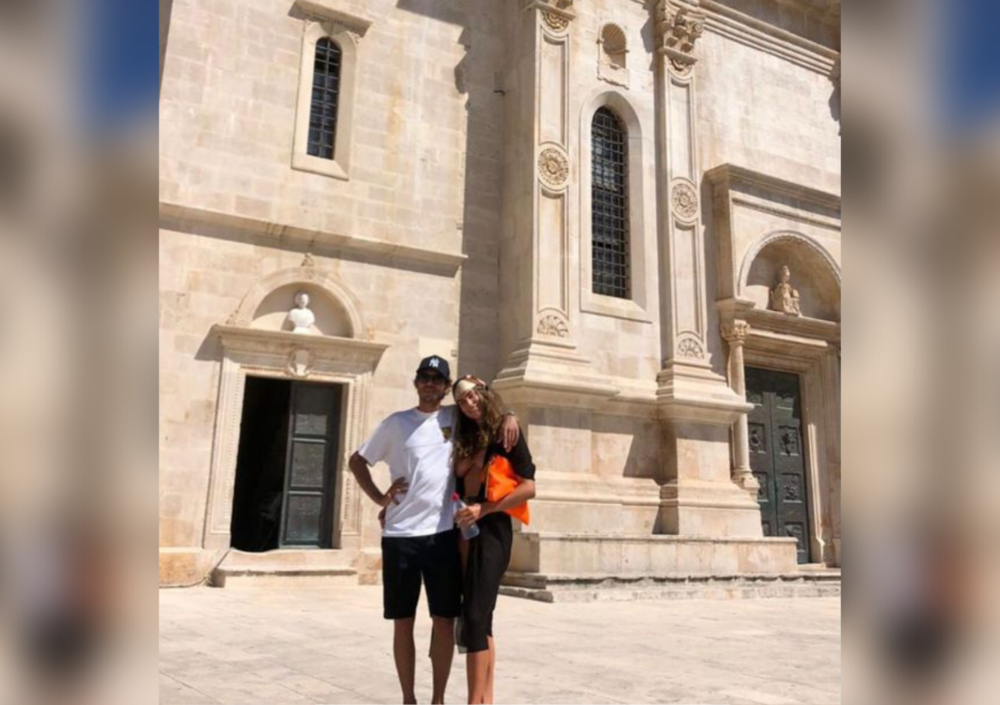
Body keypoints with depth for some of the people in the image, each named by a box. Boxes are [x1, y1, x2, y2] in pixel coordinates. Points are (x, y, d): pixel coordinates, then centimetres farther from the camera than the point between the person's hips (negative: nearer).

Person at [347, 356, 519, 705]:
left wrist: (509, 417, -2)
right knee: (403, 621, 7)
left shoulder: (455, 418, 7)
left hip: (443, 533, 1)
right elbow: (357, 461, 13)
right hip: (400, 535, 0)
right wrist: (379, 497, 0)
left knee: (444, 620, 5)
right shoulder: (395, 423, 5)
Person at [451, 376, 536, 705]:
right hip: (467, 529, 7)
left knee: (475, 615, -11)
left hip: (491, 528, -7)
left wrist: (483, 509, -15)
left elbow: (528, 487, -9)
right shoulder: (468, 439, 16)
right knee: (480, 617, 9)